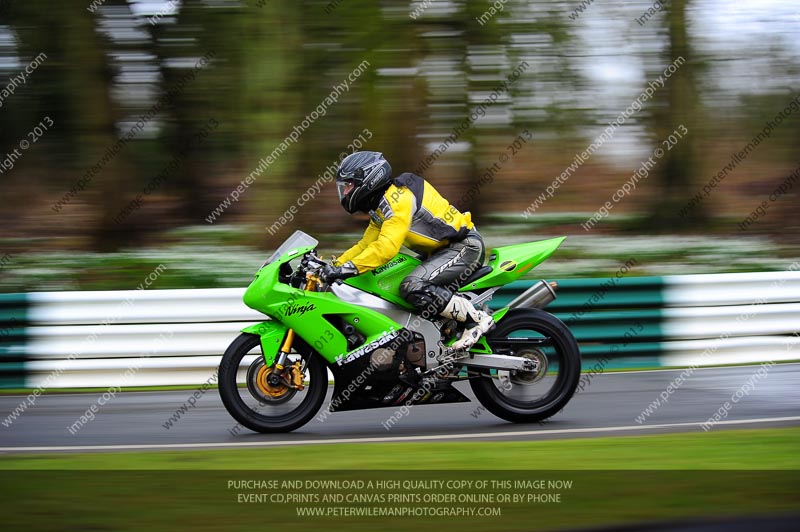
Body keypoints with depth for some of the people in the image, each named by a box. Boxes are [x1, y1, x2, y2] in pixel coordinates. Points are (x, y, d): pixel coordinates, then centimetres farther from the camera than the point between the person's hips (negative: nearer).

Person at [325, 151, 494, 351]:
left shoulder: (398, 197, -18)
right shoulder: (380, 207, 15)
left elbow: (387, 246, -30)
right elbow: (366, 244, 20)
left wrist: (350, 267, -33)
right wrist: (335, 265, 8)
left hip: (465, 245, -11)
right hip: (443, 249, 11)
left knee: (412, 287, -27)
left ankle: (476, 319, -21)